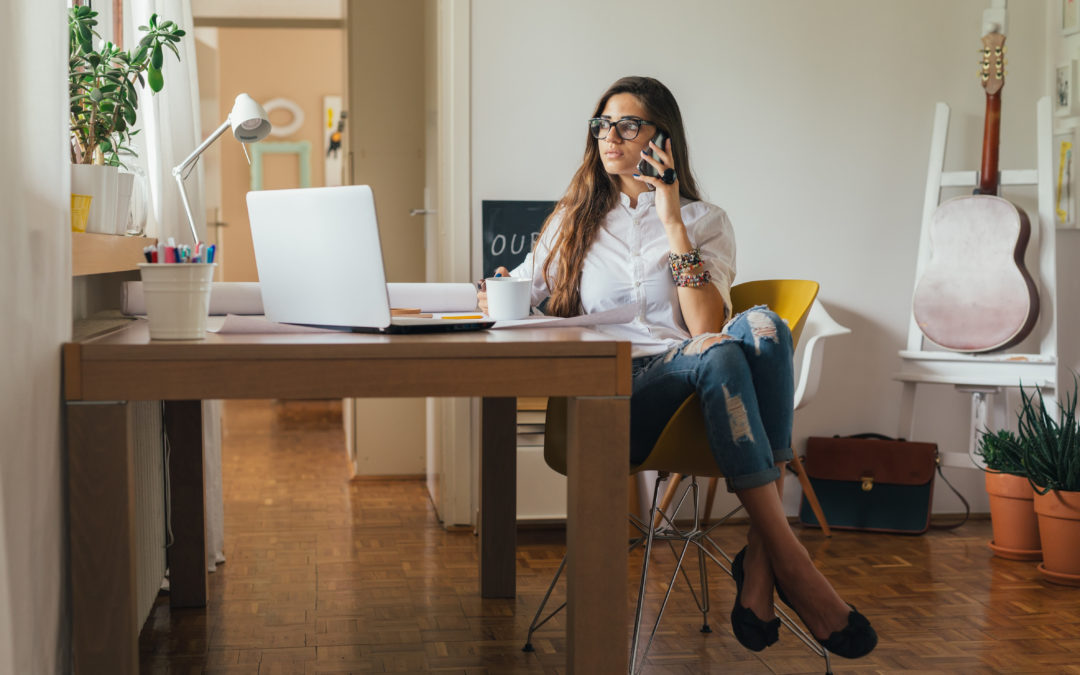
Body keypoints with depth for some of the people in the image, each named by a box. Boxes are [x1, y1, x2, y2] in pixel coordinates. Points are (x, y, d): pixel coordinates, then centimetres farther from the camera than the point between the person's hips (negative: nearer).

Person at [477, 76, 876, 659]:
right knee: (717, 354, -34)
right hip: (611, 396, -1)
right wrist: (496, 295, -4)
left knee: (762, 325, -33)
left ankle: (760, 561, -38)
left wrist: (673, 225, -4)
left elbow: (708, 324, -1)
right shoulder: (576, 217, 22)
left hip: (696, 392, 1)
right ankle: (790, 562, -39)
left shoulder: (705, 220, 16)